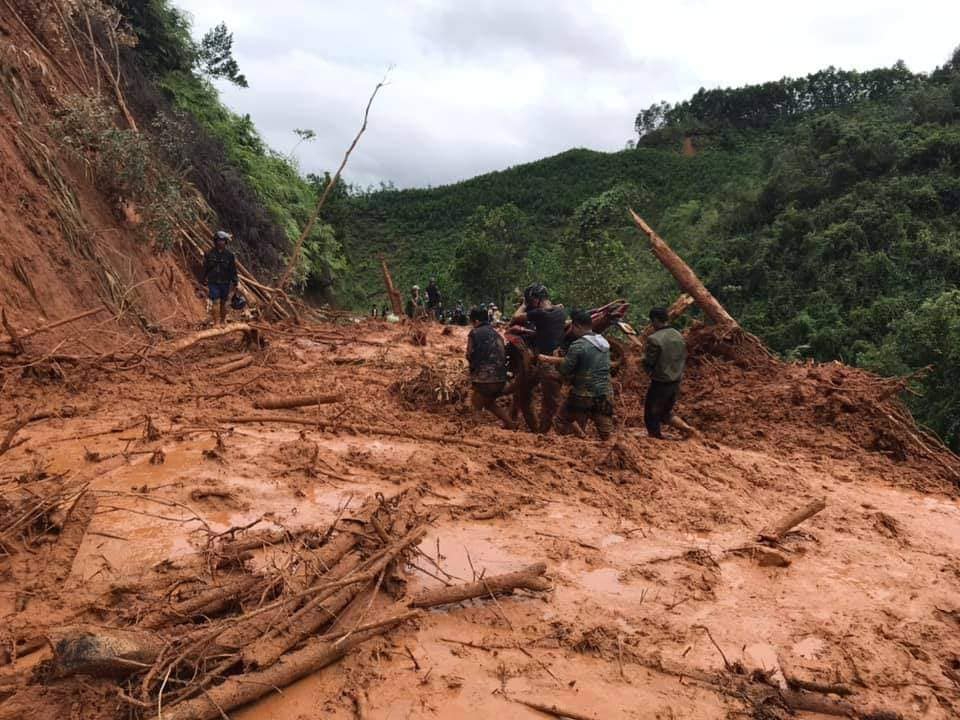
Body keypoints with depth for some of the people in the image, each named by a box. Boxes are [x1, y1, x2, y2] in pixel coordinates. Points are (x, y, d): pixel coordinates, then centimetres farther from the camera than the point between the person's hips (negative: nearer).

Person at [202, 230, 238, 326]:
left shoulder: (229, 255, 2)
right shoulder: (209, 254, 0)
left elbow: (233, 270, 4)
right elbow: (205, 269, 7)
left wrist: (234, 283, 0)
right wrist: (204, 282, 6)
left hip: (225, 283, 1)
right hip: (213, 283, -1)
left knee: (223, 303, 8)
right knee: (214, 303, -9)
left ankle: (222, 322, 18)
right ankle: (213, 322, -8)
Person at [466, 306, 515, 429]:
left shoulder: (475, 333, -4)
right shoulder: (497, 334, 15)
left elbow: (470, 356, -5)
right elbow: (504, 355, 17)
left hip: (484, 379, -7)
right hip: (501, 378, 7)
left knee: (476, 408, 7)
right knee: (489, 403, 28)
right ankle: (509, 423, 22)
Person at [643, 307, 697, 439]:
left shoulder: (654, 339, -19)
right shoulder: (680, 337, 4)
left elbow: (647, 363, -13)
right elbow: (684, 360, 11)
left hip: (659, 384, -7)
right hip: (676, 384, 7)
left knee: (651, 417, 9)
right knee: (666, 413, 24)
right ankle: (686, 428, 6)